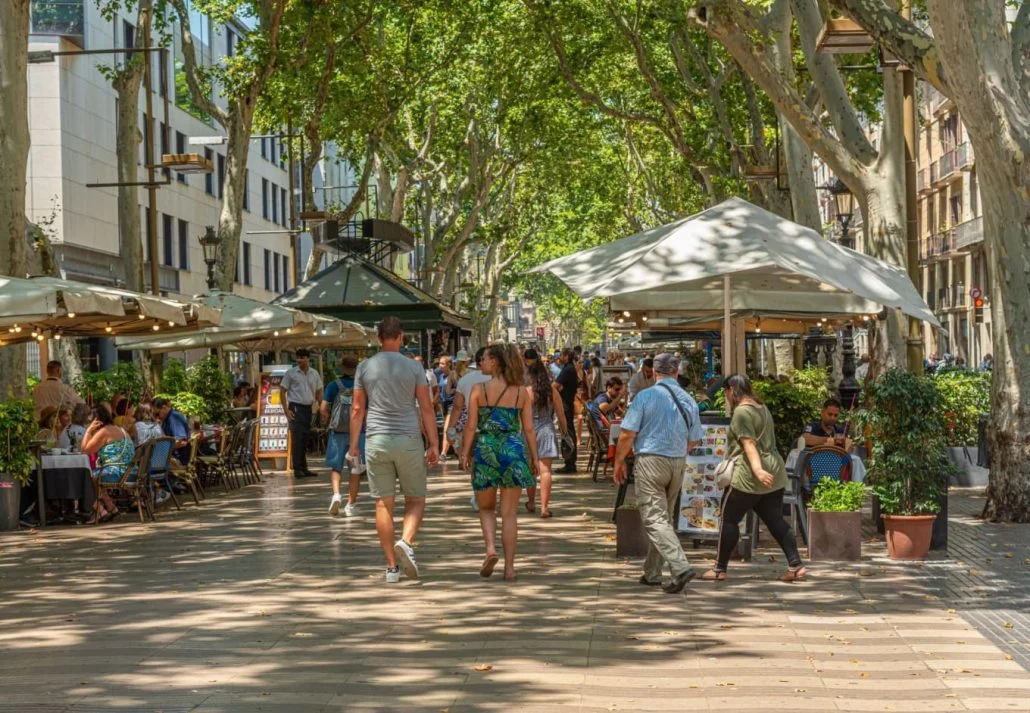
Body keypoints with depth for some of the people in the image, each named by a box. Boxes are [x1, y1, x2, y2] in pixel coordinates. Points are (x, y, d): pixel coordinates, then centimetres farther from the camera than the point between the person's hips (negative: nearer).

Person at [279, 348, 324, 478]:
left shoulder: (315, 374, 8)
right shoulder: (291, 373, -3)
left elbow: (318, 393, 15)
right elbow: (282, 392, -3)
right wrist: (286, 410, -11)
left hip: (308, 408, 4)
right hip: (296, 408, -4)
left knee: (305, 439, 9)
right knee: (296, 438, -8)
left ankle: (304, 468, 15)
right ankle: (297, 469, -6)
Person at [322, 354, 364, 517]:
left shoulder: (333, 386, -4)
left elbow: (324, 409, -8)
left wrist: (328, 421, 11)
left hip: (338, 431, -1)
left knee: (335, 467, 11)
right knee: (355, 470, 10)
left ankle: (336, 493, -14)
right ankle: (351, 505, 12)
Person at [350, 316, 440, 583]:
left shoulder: (365, 367, 3)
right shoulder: (413, 368, -1)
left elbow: (358, 409, 4)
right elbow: (427, 408, -2)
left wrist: (354, 444, 12)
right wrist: (434, 445, 2)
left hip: (376, 441, 1)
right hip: (408, 440, -1)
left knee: (383, 504, 5)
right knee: (416, 499, 11)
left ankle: (392, 567, 5)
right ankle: (406, 542, -16)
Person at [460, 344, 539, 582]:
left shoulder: (479, 390, -3)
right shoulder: (522, 392, 3)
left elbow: (471, 426, -4)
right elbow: (529, 429, 2)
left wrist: (465, 454, 2)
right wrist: (534, 457, 7)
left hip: (485, 448, -1)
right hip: (514, 449, 1)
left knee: (486, 508, 16)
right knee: (509, 513, 5)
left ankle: (490, 548, -7)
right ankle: (509, 567, 4)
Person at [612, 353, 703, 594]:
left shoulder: (646, 396, -10)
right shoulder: (689, 401, 5)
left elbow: (627, 435, -11)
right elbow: (693, 440, 11)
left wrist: (619, 462, 3)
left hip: (650, 460, -5)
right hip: (678, 463, 6)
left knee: (655, 519, -7)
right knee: (664, 517, 16)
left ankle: (681, 567, -23)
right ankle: (652, 573, 23)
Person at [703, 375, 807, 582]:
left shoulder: (742, 412, -11)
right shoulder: (762, 408, 17)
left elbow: (749, 443, -23)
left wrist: (757, 469, -32)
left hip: (748, 478, -9)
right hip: (774, 475, 9)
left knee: (729, 520, 1)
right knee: (776, 521, 8)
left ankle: (719, 569, 5)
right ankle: (796, 565, -1)